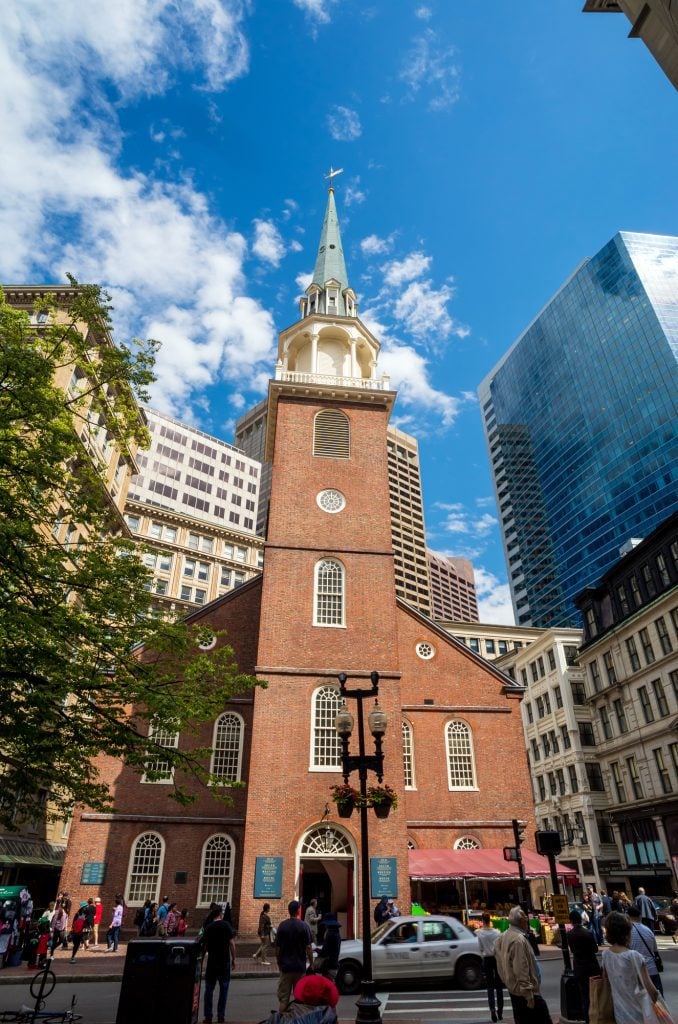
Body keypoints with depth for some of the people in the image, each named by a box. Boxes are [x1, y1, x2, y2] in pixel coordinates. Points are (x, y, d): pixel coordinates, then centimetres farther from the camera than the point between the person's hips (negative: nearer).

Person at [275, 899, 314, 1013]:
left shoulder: (282, 925, -6)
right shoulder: (304, 926, -11)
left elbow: (277, 947, -1)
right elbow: (309, 947, -9)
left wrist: (279, 962, 12)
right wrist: (311, 963, 3)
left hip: (285, 966, 1)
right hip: (300, 966, -1)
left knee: (283, 996, 11)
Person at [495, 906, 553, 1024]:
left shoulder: (504, 937, 8)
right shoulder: (519, 939, -24)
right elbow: (521, 970, -26)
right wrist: (529, 996, -21)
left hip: (514, 990, 9)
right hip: (524, 992, -9)